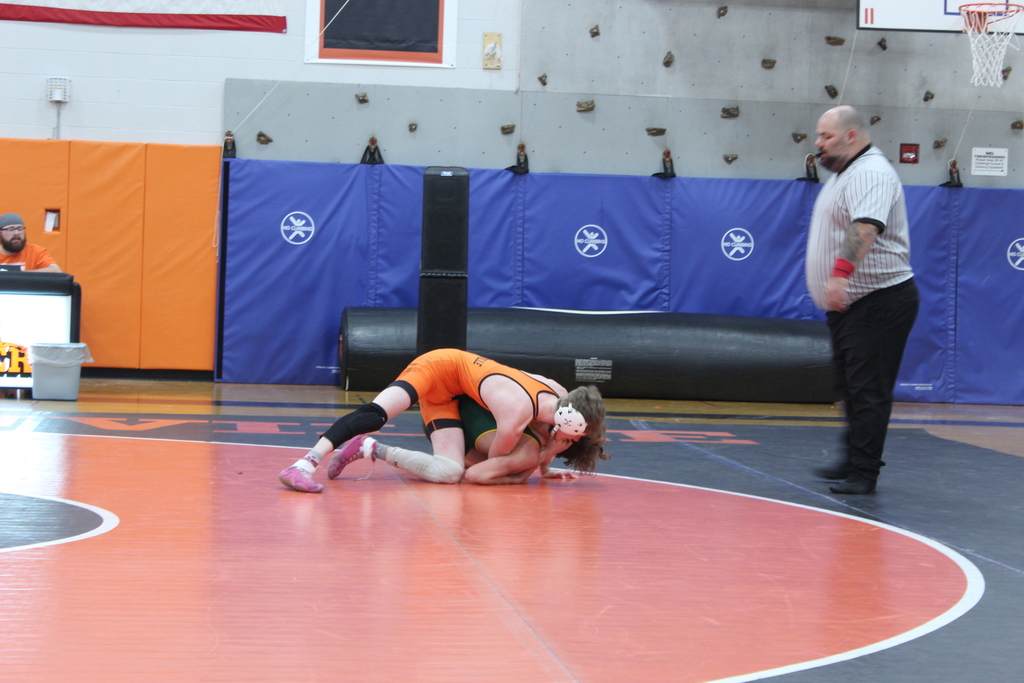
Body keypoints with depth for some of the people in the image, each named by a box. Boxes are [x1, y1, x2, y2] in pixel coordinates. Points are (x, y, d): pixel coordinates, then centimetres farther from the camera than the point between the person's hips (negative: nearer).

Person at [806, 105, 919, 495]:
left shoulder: (871, 173, -18)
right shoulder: (845, 174, 17)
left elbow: (865, 228, -35)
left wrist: (840, 274, -48)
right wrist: (834, 282, 27)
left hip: (878, 302, -11)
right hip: (848, 304, 11)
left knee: (868, 390, -10)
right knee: (851, 387, 18)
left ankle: (864, 472, -8)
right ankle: (853, 460, 28)